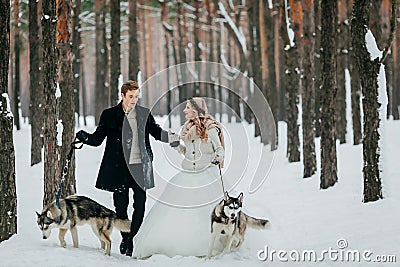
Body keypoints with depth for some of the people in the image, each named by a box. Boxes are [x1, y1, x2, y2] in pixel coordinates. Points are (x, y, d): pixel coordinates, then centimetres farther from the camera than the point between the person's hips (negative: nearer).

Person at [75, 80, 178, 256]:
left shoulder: (145, 114, 7)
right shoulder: (109, 115, 3)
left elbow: (157, 133, 15)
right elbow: (98, 138, 3)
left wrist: (175, 137, -2)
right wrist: (84, 137, -17)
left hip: (140, 167, 1)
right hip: (119, 168, -1)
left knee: (140, 205, -4)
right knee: (121, 206, 3)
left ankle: (129, 239, 8)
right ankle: (126, 239, 21)